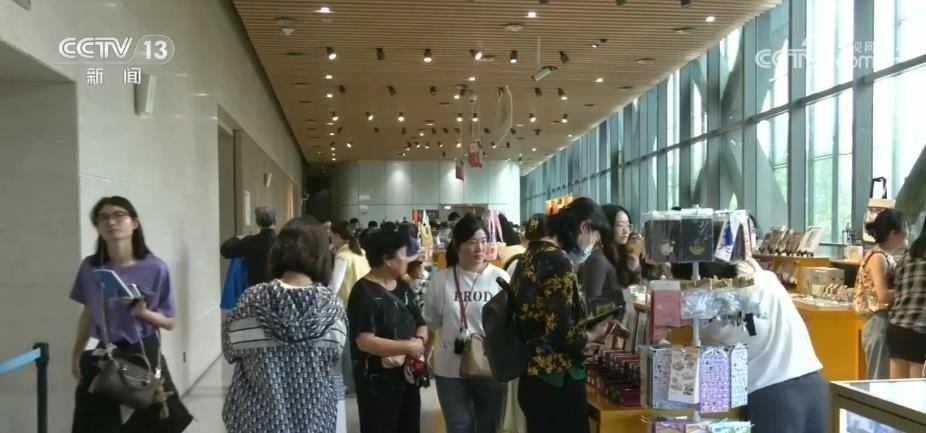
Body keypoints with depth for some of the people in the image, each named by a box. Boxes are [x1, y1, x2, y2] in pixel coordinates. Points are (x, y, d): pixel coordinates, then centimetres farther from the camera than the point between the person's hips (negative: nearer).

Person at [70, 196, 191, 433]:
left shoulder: (155, 268, -11)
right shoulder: (90, 268, -3)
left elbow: (170, 322, -4)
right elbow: (88, 313, 12)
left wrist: (144, 312, -21)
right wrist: (76, 355, 14)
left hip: (145, 356, -2)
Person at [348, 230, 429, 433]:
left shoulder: (403, 288, 10)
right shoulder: (364, 292, -16)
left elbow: (421, 325, 12)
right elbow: (365, 341, -25)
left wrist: (419, 342, -11)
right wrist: (408, 347, -23)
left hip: (408, 379, 8)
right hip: (378, 385, -8)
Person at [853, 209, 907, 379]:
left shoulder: (888, 257, 12)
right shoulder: (878, 257, -14)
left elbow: (894, 286, 14)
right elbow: (883, 296, -21)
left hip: (889, 324, 9)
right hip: (879, 324, -9)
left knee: (887, 378, 13)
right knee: (879, 379, -3)